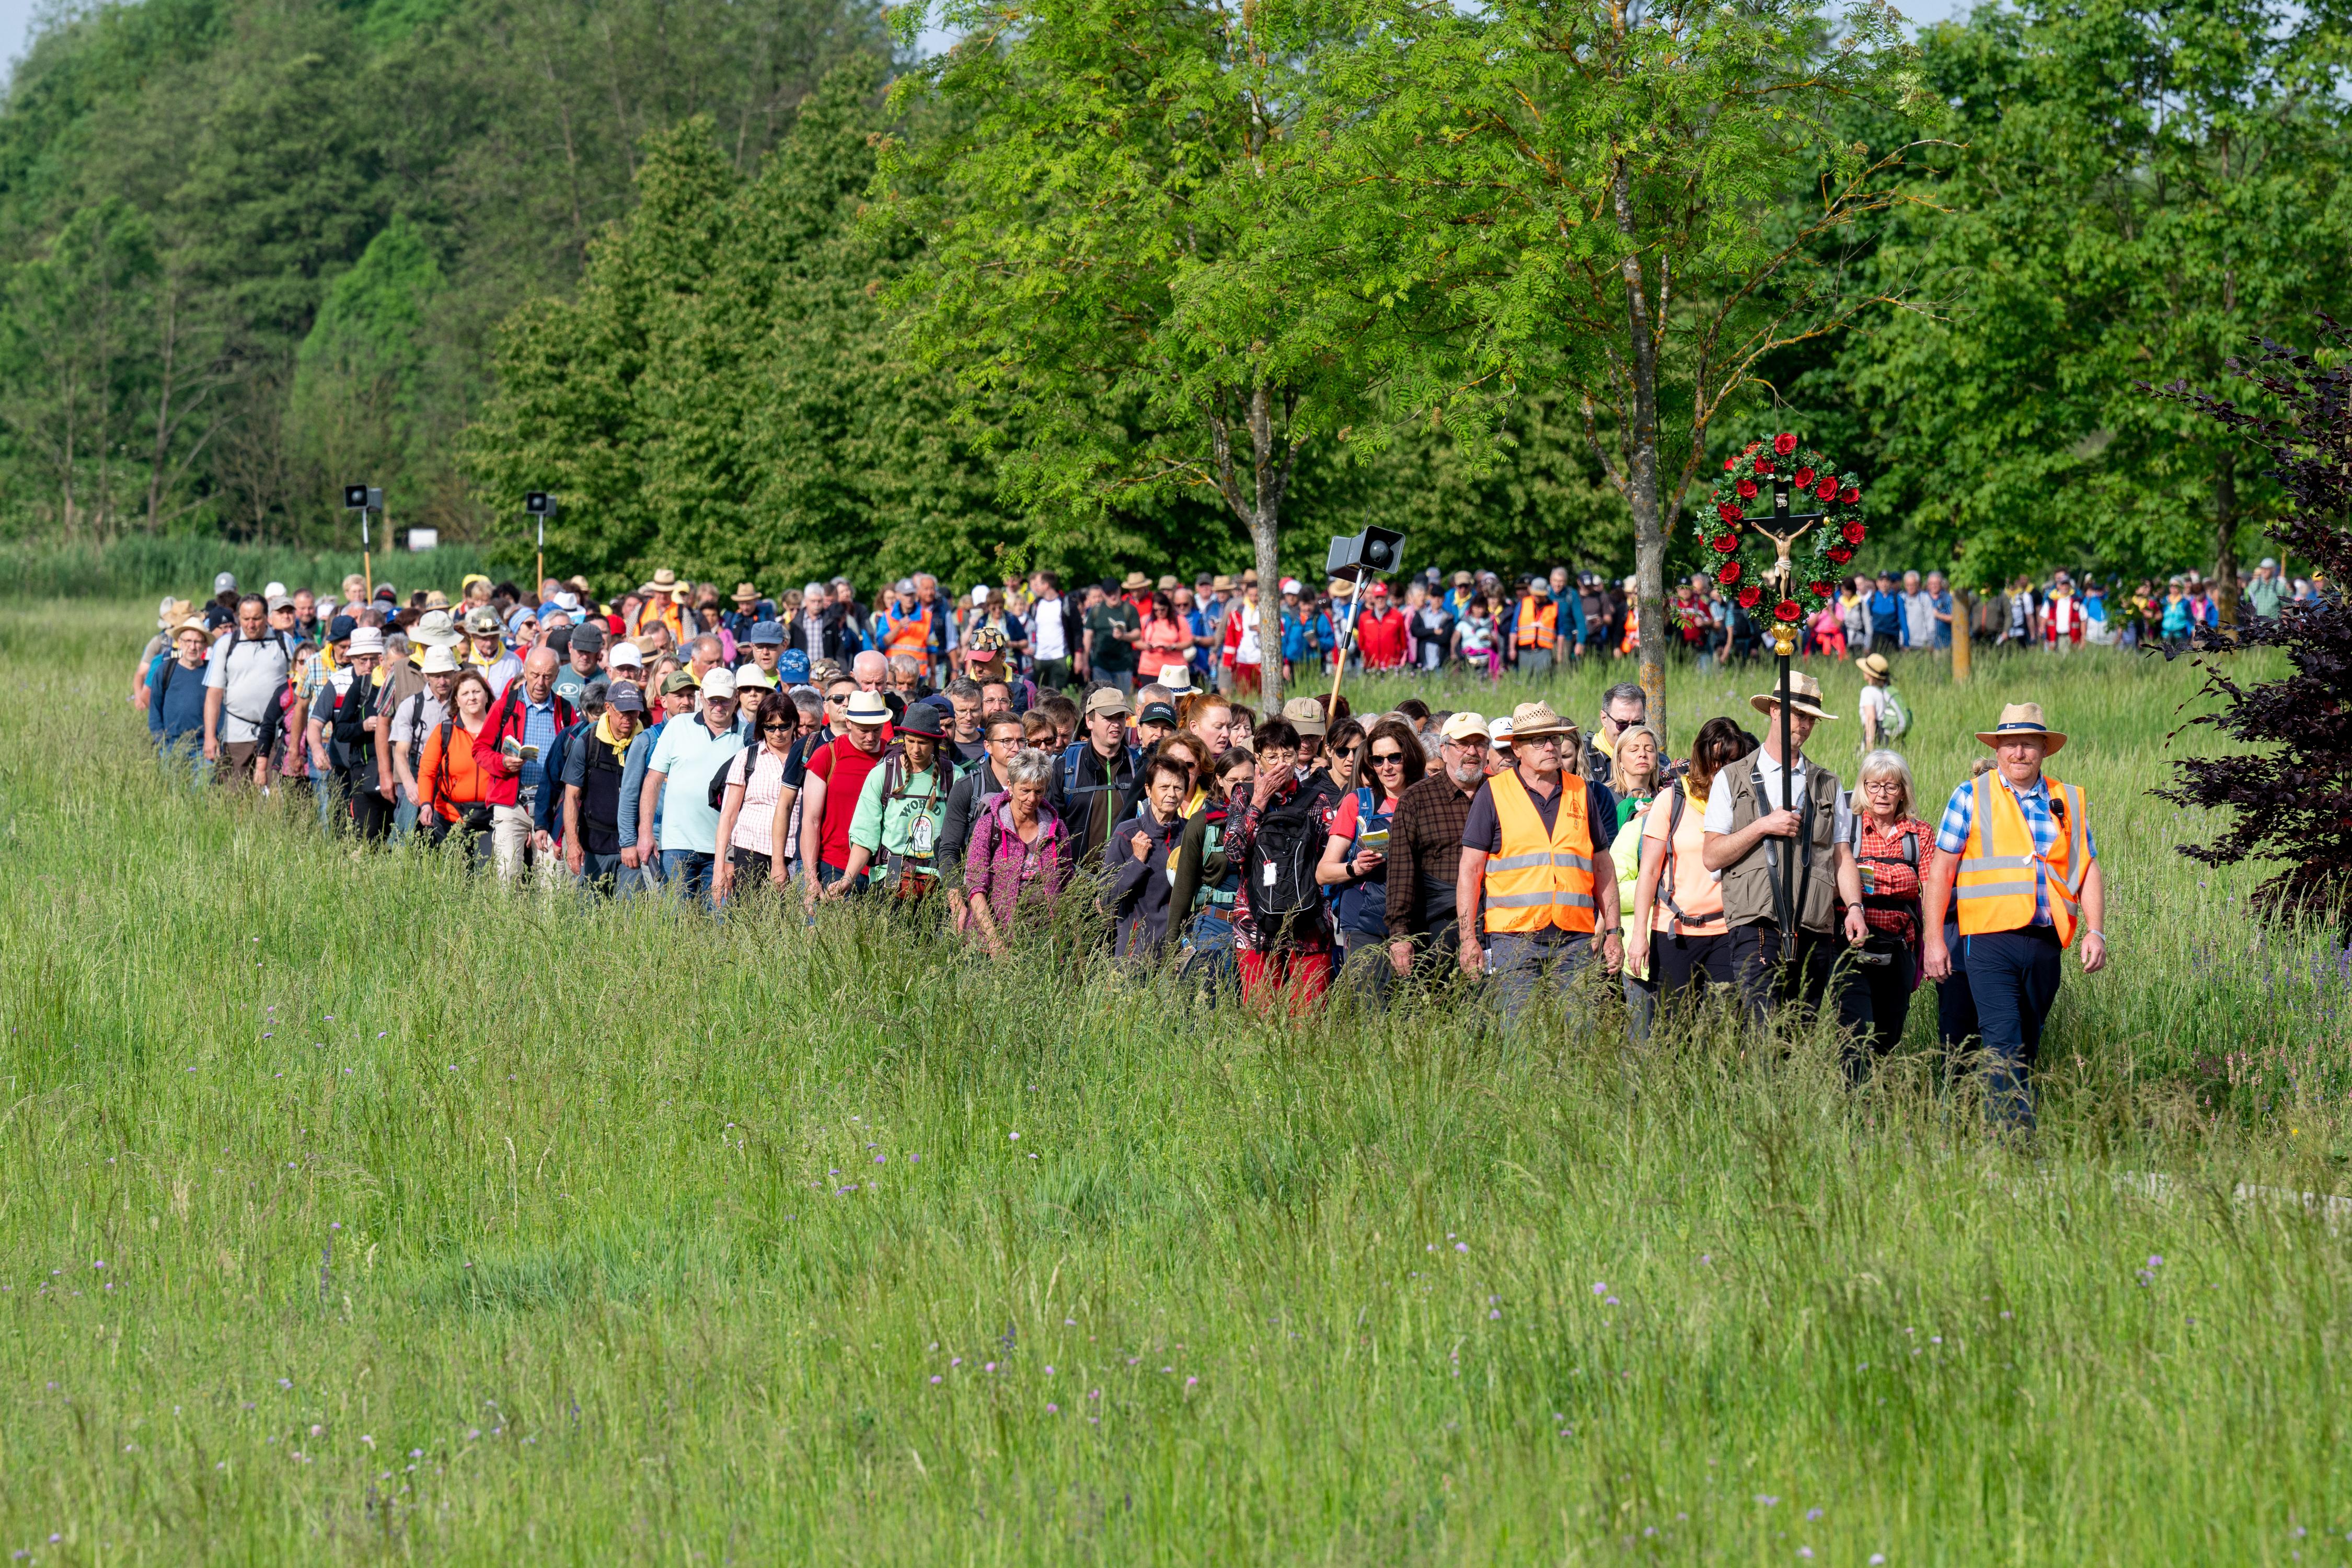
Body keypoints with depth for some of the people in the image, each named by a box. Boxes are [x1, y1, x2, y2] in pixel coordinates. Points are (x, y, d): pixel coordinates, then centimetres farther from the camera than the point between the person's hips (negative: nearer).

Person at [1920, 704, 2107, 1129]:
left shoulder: (2069, 802, 14)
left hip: (2045, 944, 4)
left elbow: (2088, 871, 15)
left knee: (2028, 1047, 10)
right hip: (1990, 939, -4)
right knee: (2004, 1046, -15)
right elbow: (1941, 869, 5)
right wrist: (1934, 939, -2)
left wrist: (2096, 931, 2)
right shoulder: (1971, 797, 6)